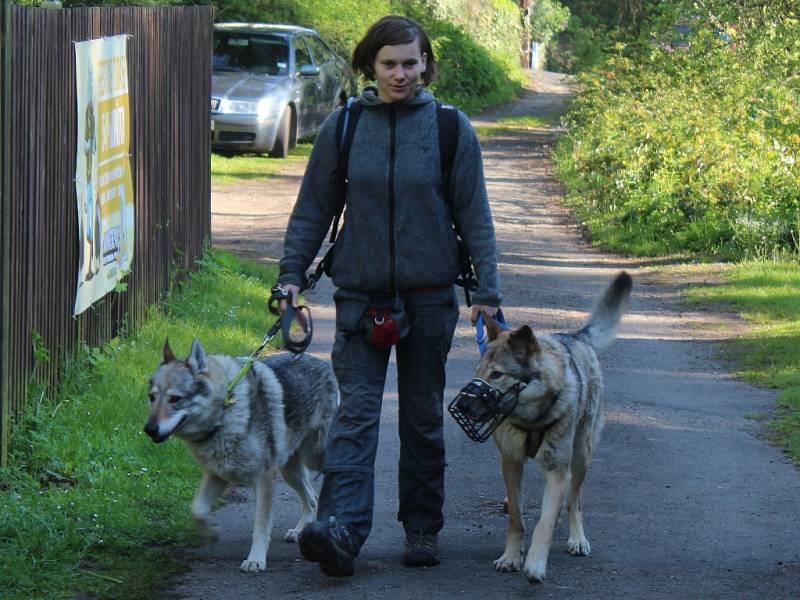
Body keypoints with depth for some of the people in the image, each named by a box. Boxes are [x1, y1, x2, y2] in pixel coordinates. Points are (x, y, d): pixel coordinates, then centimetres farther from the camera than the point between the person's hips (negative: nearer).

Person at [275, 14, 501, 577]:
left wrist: (487, 289, -3)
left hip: (429, 296, 0)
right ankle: (341, 529, -23)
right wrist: (292, 274, 2)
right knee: (356, 411, -11)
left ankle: (423, 529, 21)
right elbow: (313, 209, 8)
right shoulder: (343, 127, 1)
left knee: (423, 415, 10)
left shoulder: (451, 129, -1)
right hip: (361, 293, 0)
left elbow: (475, 216, 2)